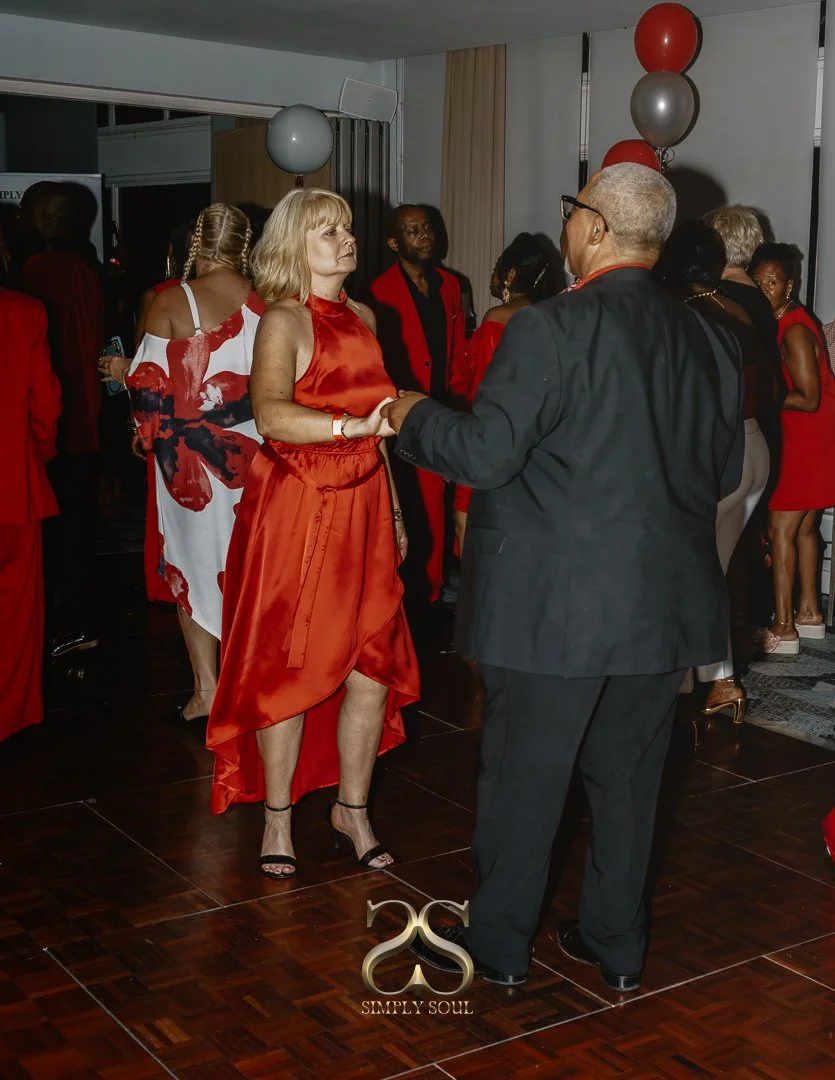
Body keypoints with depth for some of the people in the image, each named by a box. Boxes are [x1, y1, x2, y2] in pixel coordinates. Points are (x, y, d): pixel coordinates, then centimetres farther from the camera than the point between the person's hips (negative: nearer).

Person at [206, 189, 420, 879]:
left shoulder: (362, 318, 13)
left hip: (363, 509, 6)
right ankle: (278, 817, 19)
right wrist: (351, 425, -40)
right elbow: (272, 416, -28)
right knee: (289, 670, 3)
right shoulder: (283, 322, -9)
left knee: (374, 669, 5)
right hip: (297, 511, -6)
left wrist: (395, 511, 18)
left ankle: (352, 809, 23)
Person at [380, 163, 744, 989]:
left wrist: (413, 416, 1)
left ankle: (497, 944, 24)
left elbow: (485, 454, -17)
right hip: (666, 602, 6)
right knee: (628, 776, 17)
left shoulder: (550, 330, -15)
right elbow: (724, 472, 11)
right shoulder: (708, 340, 4)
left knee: (524, 775, 9)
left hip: (557, 604, -5)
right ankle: (616, 944, 30)